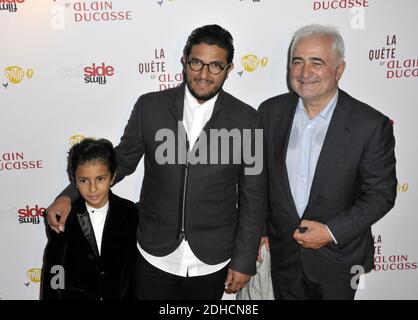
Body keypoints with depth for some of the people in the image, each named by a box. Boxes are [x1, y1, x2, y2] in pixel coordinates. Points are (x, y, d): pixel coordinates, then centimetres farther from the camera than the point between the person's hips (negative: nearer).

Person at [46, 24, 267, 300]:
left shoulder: (246, 119, -9)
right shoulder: (150, 106, -6)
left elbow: (254, 196, -5)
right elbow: (122, 161, 4)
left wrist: (244, 261, -3)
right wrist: (69, 196, -8)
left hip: (211, 262, 0)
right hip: (155, 256, 1)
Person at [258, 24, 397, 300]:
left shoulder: (371, 125, -17)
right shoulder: (271, 112, -7)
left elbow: (381, 194, -11)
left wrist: (332, 232, -18)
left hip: (337, 254, -2)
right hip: (283, 251, 3)